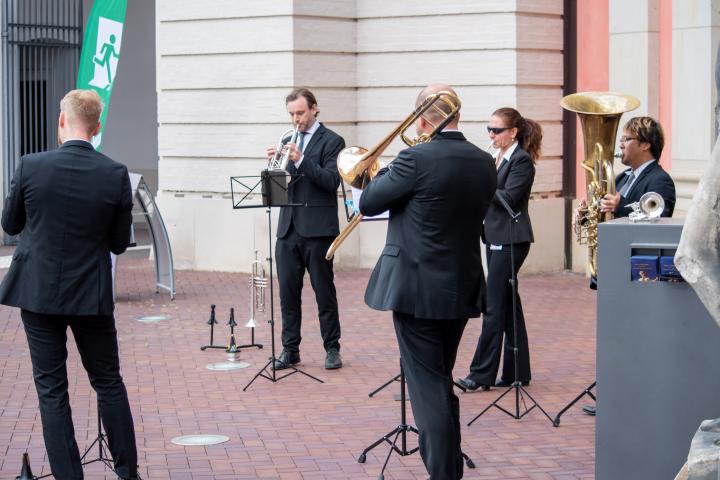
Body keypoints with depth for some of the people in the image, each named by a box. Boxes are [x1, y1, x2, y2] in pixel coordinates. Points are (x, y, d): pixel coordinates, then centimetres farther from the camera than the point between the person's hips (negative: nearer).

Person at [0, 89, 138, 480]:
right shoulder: (116, 175, -9)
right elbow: (119, 243, -1)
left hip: (38, 292, -1)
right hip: (92, 296, 1)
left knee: (51, 388, 6)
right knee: (109, 382, 15)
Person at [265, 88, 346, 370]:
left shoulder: (331, 141, -2)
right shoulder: (288, 141, 16)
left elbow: (332, 181, -14)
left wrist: (301, 160, -24)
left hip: (317, 228, -5)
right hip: (288, 227, 5)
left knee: (324, 290, 1)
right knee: (288, 291, 5)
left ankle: (332, 349, 10)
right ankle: (290, 349, 11)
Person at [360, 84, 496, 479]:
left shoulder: (416, 159, -16)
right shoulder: (483, 163, 4)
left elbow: (368, 203, -7)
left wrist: (386, 172, 10)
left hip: (417, 292, -7)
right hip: (462, 291, 7)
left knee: (428, 389, -1)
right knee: (441, 384, 20)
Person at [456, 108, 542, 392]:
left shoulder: (522, 160, -11)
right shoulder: (499, 159, 16)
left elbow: (508, 198, -19)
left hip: (510, 240, -9)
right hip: (496, 238, 9)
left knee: (494, 307, -8)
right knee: (508, 305, 11)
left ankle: (482, 374, -6)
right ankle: (517, 372, 16)